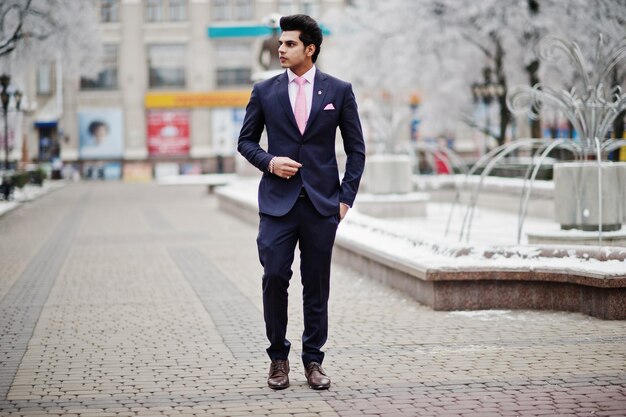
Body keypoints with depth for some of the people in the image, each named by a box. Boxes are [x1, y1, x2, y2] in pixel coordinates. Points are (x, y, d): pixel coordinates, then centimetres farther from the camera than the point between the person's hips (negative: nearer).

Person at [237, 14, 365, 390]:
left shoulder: (339, 91, 4)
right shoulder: (264, 91, 5)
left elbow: (356, 149, 7)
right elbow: (246, 140, 13)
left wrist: (346, 197, -1)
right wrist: (269, 161, -7)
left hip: (322, 202, 0)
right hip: (278, 201, 0)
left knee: (317, 284, 4)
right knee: (274, 277, -7)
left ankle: (313, 361, 15)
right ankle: (278, 357, 9)